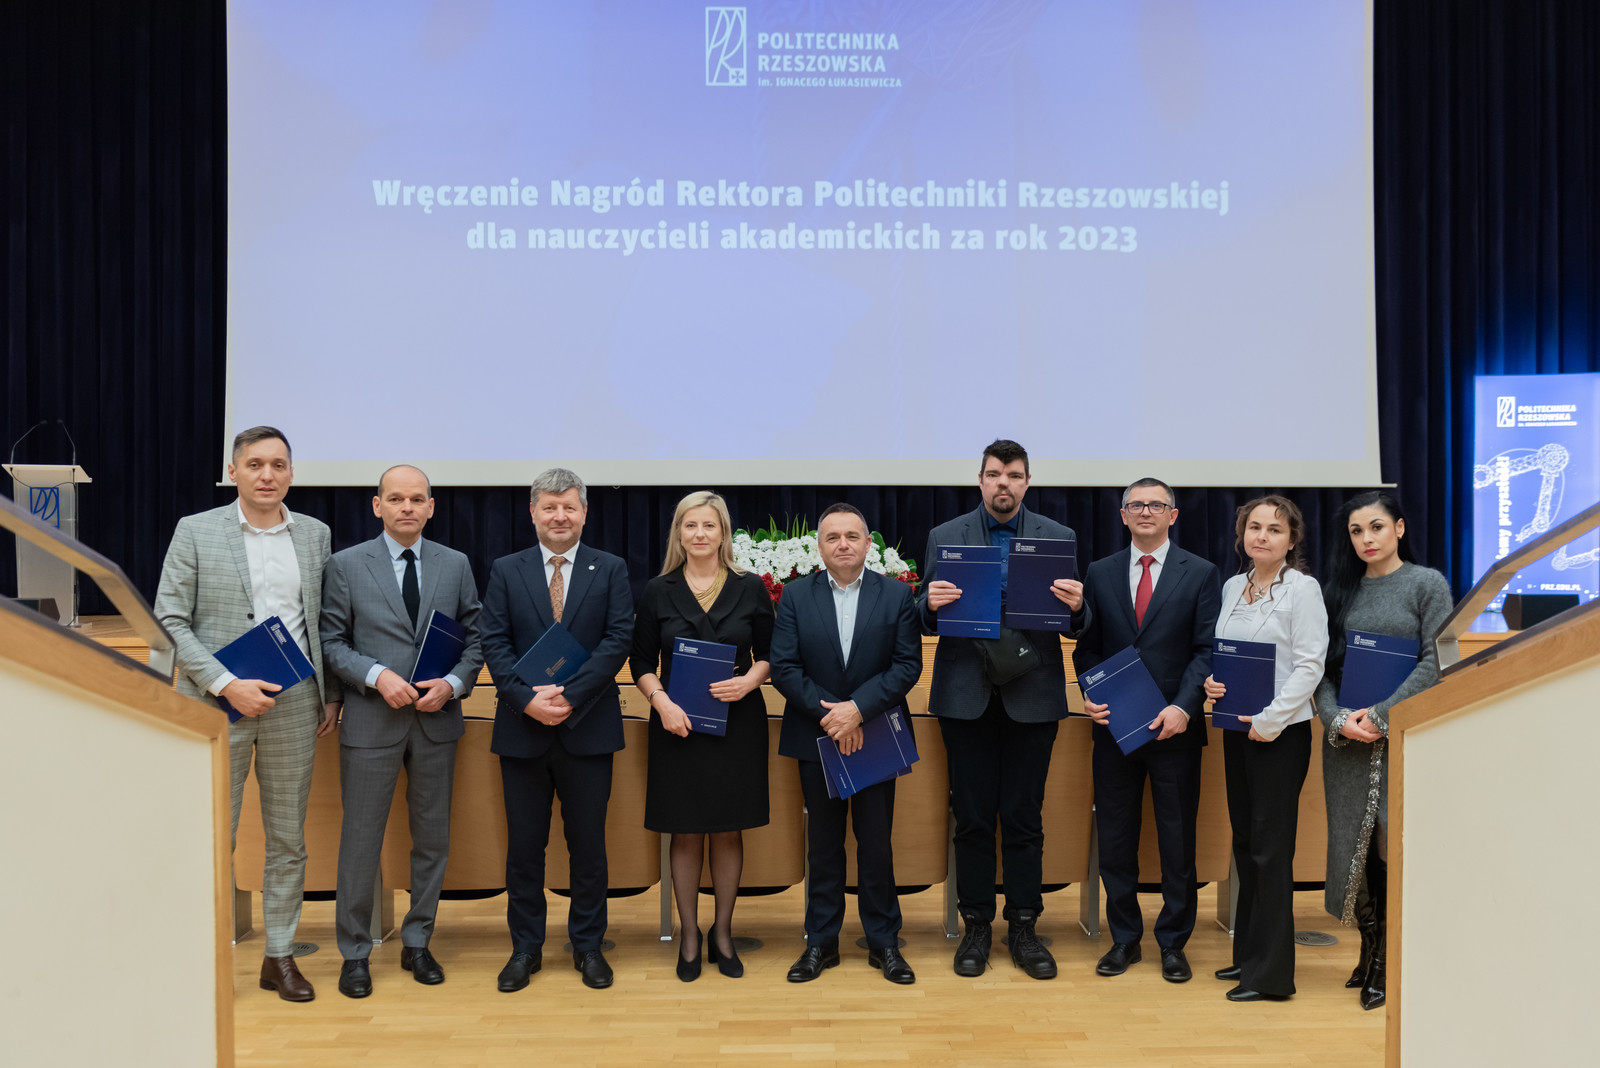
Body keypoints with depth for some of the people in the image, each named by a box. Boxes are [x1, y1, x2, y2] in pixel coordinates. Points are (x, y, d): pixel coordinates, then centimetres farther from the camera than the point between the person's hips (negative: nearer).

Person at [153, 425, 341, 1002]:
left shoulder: (314, 534, 8)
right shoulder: (195, 532, 0)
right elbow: (169, 621, -4)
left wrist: (331, 695, 7)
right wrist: (227, 685, -14)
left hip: (294, 706, 3)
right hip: (218, 706, -2)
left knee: (288, 839, 9)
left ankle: (280, 955, 21)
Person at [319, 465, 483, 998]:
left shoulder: (455, 565, 6)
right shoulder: (346, 565, 0)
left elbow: (475, 638, 7)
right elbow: (331, 641, -1)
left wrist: (452, 684, -10)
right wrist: (377, 676, -16)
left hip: (437, 718, 3)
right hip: (371, 721, -2)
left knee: (433, 837, 10)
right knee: (361, 839, 3)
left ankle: (417, 943, 25)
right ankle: (355, 953, 16)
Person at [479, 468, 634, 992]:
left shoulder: (610, 570, 4)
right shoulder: (505, 571, 7)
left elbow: (619, 638, -6)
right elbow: (494, 643, -1)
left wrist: (570, 695, -16)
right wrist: (528, 698, -16)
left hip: (588, 727, -1)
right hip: (523, 728, 1)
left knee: (588, 844, 7)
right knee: (524, 844, 8)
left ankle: (587, 945, 21)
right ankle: (526, 947, 22)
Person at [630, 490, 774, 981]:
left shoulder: (750, 588, 3)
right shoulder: (658, 592, 3)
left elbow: (769, 654, 6)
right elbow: (642, 663, 4)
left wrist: (748, 681, -13)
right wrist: (661, 701, -13)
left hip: (737, 722, 0)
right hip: (678, 724, 0)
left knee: (728, 830, 7)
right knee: (686, 832, 5)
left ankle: (722, 933, 21)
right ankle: (689, 936, 18)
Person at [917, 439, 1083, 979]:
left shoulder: (1060, 539, 5)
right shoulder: (945, 537, 6)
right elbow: (927, 622, 4)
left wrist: (1076, 607, -19)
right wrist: (931, 605, -18)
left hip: (1032, 696, 0)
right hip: (967, 697, 0)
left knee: (1024, 818, 6)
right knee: (971, 818, 7)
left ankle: (1024, 929, 17)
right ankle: (976, 927, 18)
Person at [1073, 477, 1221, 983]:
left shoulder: (1201, 574, 2)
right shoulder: (1099, 573, 9)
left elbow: (1207, 649, -4)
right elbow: (1087, 646, 9)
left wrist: (1183, 706, -16)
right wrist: (1091, 695, -8)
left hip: (1174, 727, -2)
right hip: (1114, 726, 2)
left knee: (1177, 841, 5)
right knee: (1115, 838, 8)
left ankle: (1173, 943, 19)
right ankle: (1124, 938, 22)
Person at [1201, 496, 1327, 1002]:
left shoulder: (1302, 589, -8)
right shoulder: (1233, 587, 12)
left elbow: (1310, 665, -13)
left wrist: (1269, 721, -16)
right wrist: (1211, 681, 0)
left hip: (1280, 731, -7)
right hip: (1235, 727, 7)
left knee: (1270, 847, -4)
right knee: (1244, 841, 12)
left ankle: (1270, 972, 4)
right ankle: (1248, 953, 23)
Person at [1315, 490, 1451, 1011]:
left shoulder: (1428, 584, 1)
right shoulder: (1338, 590, 11)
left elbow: (1434, 662, -7)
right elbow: (1321, 665, 8)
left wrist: (1381, 715, -14)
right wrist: (1337, 719, -9)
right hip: (1347, 741, 4)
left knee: (1395, 845, -4)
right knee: (1355, 844, 5)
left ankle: (1388, 963, 5)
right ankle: (1369, 951, 17)